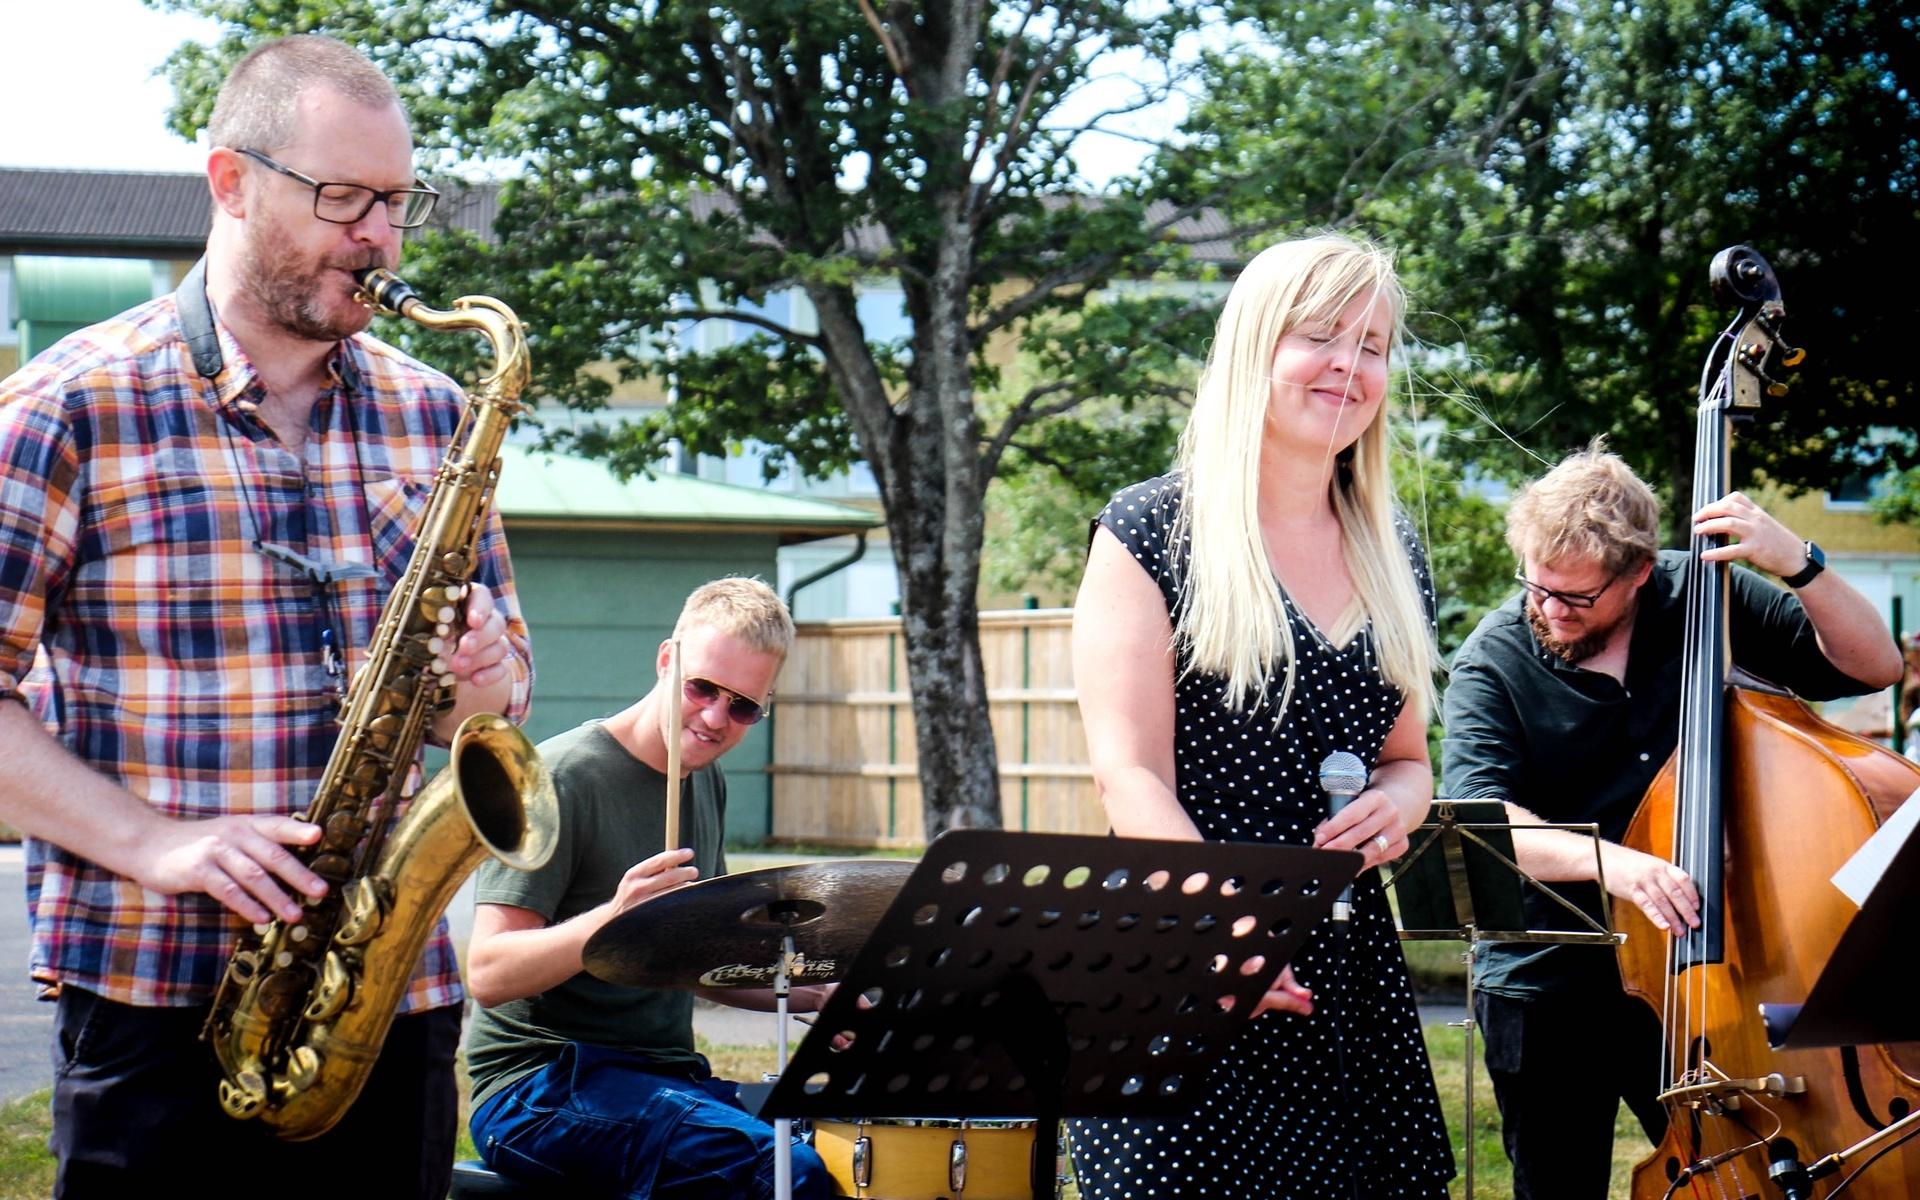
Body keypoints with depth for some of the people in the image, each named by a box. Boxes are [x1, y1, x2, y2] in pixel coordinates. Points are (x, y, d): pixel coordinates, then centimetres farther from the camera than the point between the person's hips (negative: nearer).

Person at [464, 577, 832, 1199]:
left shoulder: (707, 781, 14)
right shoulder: (562, 778, -12)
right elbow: (488, 973, -19)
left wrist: (814, 995, 7)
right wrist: (613, 918, -35)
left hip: (670, 1076, 8)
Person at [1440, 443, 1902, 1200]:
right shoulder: (1495, 660, -10)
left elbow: (1872, 666, -2)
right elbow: (1478, 815, -25)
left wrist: (1796, 562, -18)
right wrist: (1607, 858, -41)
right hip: (1545, 992, -2)